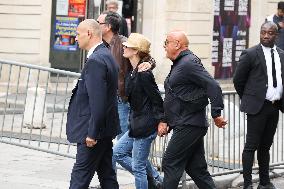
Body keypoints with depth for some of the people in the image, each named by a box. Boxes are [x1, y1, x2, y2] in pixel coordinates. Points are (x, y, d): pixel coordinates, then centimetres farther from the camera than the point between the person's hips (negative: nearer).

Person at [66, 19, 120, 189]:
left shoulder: (95, 61, -19)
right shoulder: (107, 56, 13)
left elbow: (97, 101, -24)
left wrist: (92, 133, -22)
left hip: (94, 130, -10)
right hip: (106, 130, 10)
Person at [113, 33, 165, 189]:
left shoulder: (143, 73, -19)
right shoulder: (134, 72, 10)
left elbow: (156, 98, -18)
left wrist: (161, 121, -16)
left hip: (145, 126, -10)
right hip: (137, 124, 10)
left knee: (138, 166, -2)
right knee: (118, 152, 16)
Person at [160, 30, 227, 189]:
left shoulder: (188, 63, -14)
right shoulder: (179, 64, 19)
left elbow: (213, 86, -22)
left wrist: (216, 114, -24)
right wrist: (167, 122, 17)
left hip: (188, 126, -10)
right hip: (185, 125, 10)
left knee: (171, 163, -7)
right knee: (196, 168, 10)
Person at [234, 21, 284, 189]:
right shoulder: (250, 54, -7)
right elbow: (238, 80, -1)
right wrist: (249, 100, 6)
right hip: (258, 106, -5)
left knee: (266, 146, 14)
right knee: (251, 146, -4)